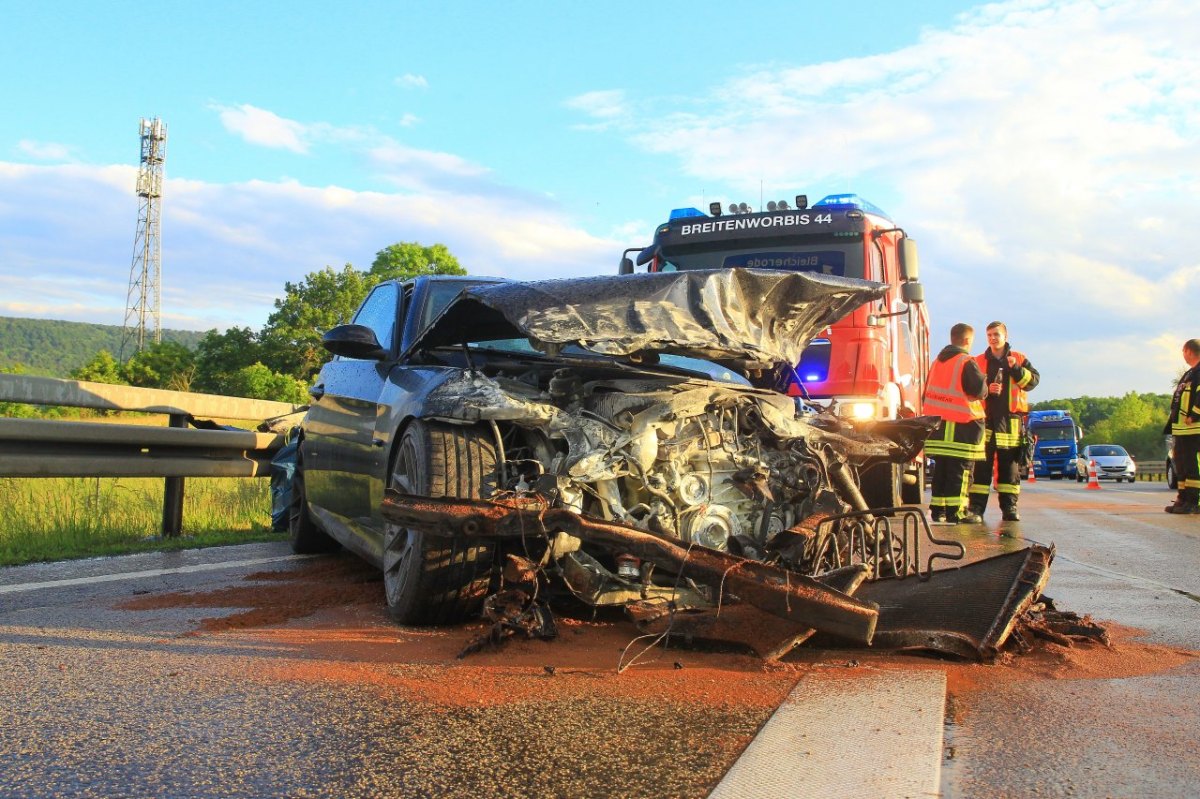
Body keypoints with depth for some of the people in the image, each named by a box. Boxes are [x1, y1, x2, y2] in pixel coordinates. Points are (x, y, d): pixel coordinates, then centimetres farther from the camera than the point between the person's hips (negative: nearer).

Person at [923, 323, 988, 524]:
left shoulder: (937, 361, 15)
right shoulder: (967, 362, -9)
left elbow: (928, 391, 21)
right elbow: (980, 391, -14)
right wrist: (984, 382, 6)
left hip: (937, 424, 7)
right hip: (961, 425, -7)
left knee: (940, 468, 12)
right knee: (960, 469, -4)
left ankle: (937, 509, 14)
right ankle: (956, 511, -5)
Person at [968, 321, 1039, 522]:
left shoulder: (1019, 359, 11)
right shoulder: (978, 362, 9)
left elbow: (1033, 381, 0)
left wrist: (1016, 369, -15)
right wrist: (986, 389, -12)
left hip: (1010, 420, 1)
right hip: (984, 418, -1)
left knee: (1010, 465, 4)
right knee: (981, 464, -3)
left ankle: (1009, 507, 9)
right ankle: (976, 506, -2)